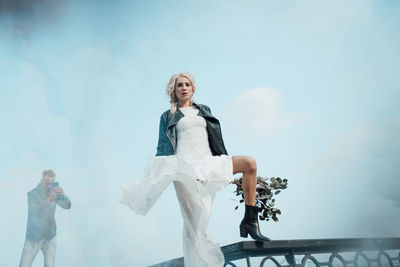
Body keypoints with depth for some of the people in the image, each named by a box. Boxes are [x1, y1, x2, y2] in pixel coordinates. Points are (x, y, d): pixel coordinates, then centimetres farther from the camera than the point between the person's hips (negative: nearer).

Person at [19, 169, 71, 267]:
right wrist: (49, 199, -34)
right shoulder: (32, 194, -9)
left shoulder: (54, 192, 2)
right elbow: (33, 211, -22)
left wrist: (63, 195, -25)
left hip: (49, 237, 3)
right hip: (34, 237, -3)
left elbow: (67, 206, -4)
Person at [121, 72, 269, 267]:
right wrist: (159, 174, -1)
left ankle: (250, 220, -13)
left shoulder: (204, 111, 24)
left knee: (249, 163, -17)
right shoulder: (167, 117, 16)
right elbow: (162, 148, 11)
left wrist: (228, 169, 19)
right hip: (183, 166, -2)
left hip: (207, 163, 2)